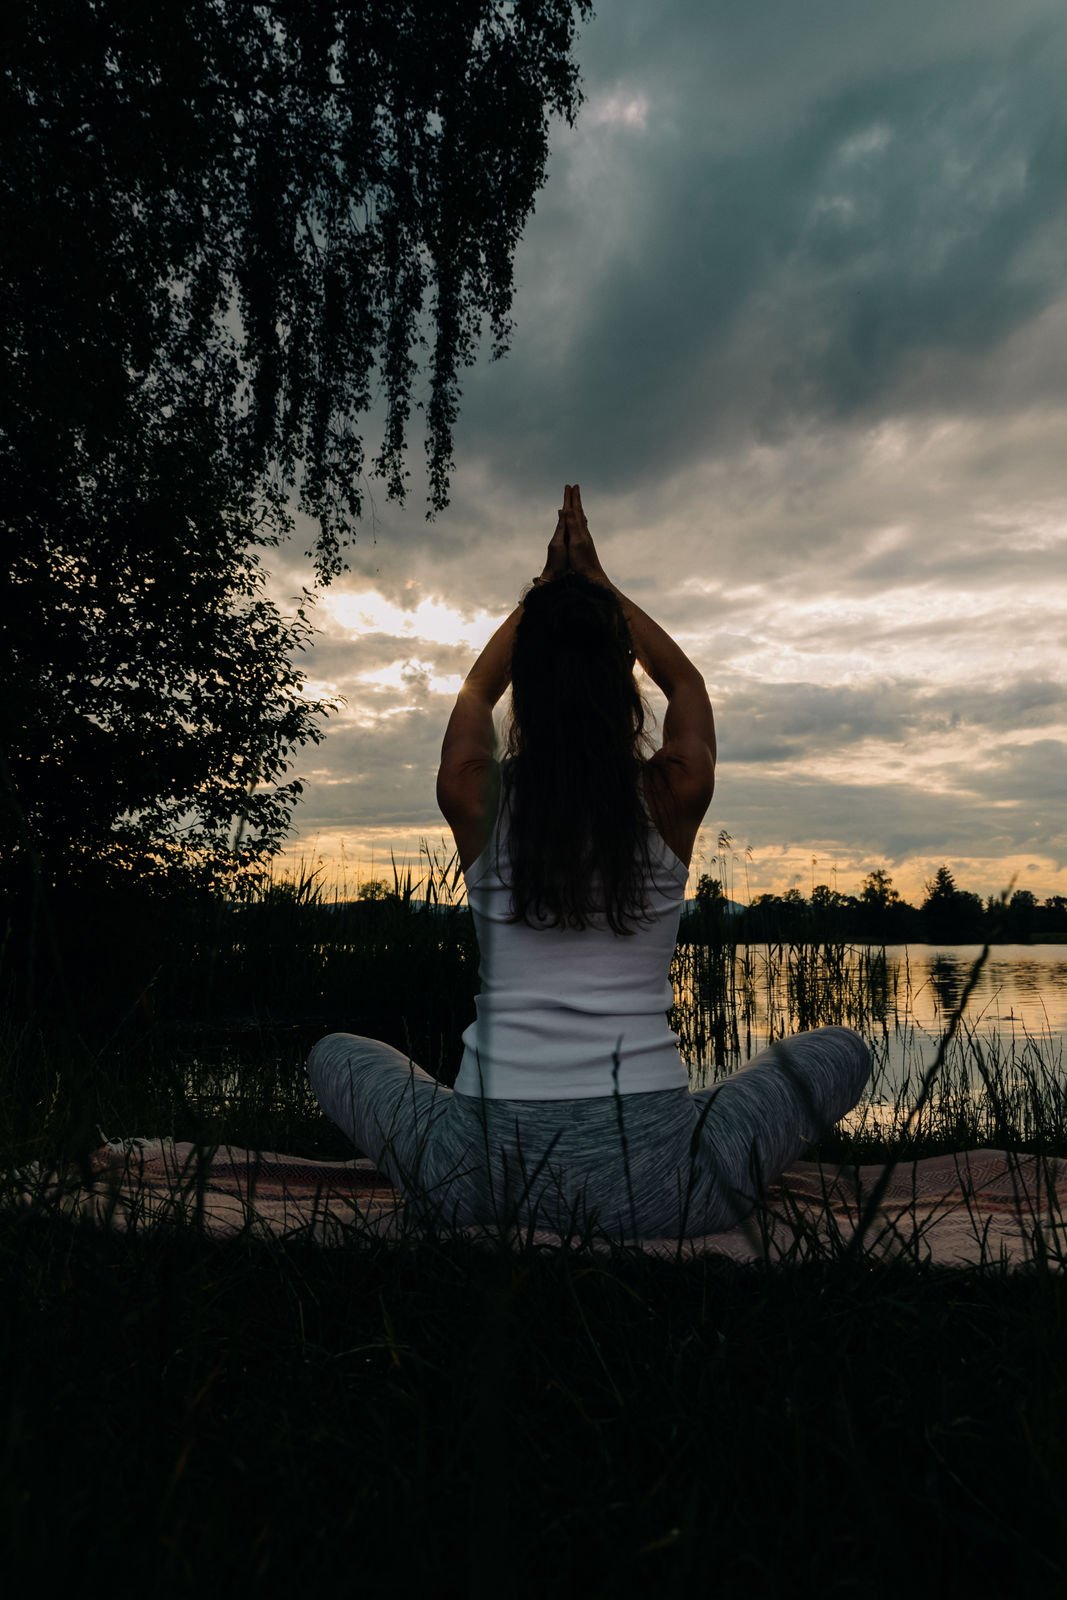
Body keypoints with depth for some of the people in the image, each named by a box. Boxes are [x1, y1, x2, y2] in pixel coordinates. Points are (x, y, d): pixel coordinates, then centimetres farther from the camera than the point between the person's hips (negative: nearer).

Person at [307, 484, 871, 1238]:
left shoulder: (476, 797, -2)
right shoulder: (674, 795, -2)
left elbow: (476, 688, 23)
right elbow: (686, 682, 21)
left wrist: (544, 589, 33)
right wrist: (598, 583, 28)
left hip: (482, 1172, 1)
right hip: (649, 1182, 0)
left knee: (336, 1054, 28)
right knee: (841, 1050, 21)